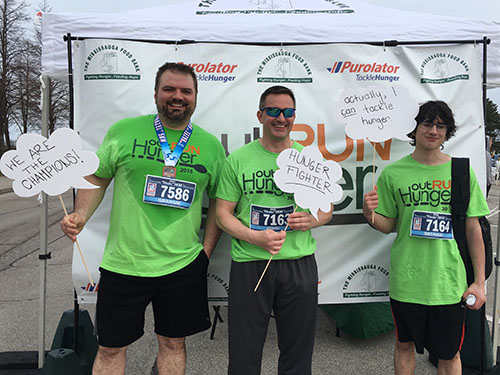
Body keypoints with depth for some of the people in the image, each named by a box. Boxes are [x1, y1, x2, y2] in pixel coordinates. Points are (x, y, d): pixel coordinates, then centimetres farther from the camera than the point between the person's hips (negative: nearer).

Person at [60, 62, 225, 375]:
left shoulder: (211, 145, 3)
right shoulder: (124, 131, 0)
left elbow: (219, 201, 10)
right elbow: (97, 178, 9)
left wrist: (207, 249, 4)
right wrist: (81, 215, -7)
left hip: (184, 265, 1)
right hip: (123, 263, 0)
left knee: (173, 343, 15)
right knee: (111, 348, 12)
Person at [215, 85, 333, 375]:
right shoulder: (238, 160, 0)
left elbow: (327, 209, 13)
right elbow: (223, 213, 1)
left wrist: (311, 220, -10)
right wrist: (255, 237, -16)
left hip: (300, 263, 2)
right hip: (249, 264, -1)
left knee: (298, 351, 16)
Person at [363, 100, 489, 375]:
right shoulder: (393, 173, -2)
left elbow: (473, 230, 3)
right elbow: (388, 224, 4)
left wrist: (479, 282, 2)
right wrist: (370, 214, -18)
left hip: (449, 281, 1)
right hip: (406, 279, 0)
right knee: (404, 344, 17)